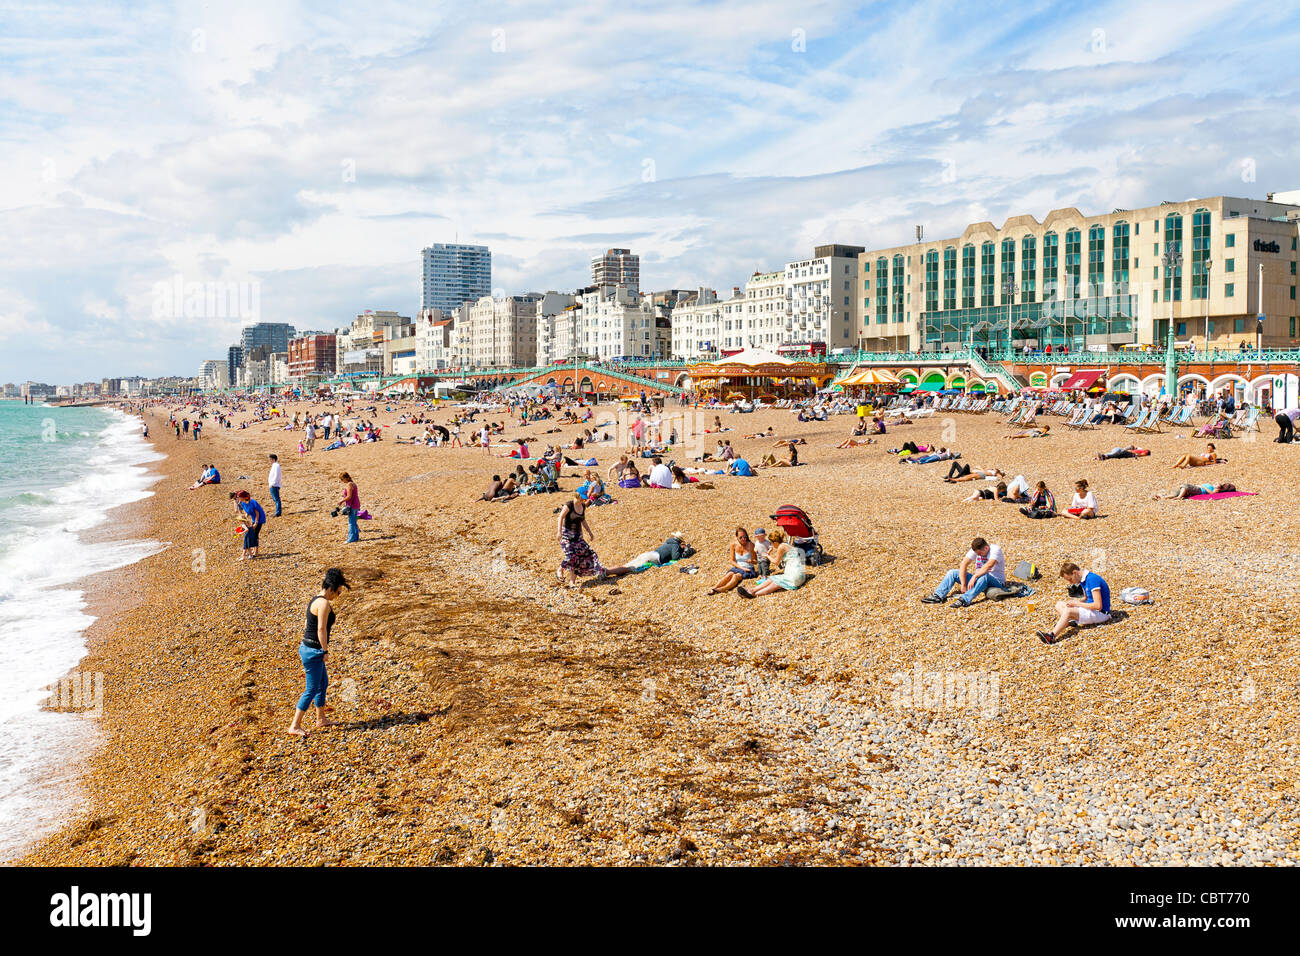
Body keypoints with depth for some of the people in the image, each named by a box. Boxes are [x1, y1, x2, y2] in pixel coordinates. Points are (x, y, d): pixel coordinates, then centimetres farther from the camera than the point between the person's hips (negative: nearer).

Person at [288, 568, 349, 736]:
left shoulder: (316, 599, 9)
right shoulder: (324, 603, -21)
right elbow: (321, 629, -22)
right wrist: (325, 651, -14)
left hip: (308, 648, 10)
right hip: (313, 652, -10)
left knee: (323, 683, 22)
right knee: (311, 690, 0)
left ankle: (321, 719, 35)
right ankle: (295, 726, 7)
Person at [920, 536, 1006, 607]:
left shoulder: (996, 549, -17)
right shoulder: (976, 550, -1)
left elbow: (988, 566, -34)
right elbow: (963, 564, -10)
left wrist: (974, 576, -36)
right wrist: (963, 585, -19)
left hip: (997, 581, -6)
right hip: (978, 579, 6)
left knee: (984, 576, -41)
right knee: (953, 573, -5)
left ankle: (965, 599, -55)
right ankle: (938, 596, -23)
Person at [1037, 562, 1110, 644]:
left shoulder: (1092, 579, -21)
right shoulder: (1083, 579, 8)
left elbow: (1098, 606, -25)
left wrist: (1077, 603, -17)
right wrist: (1075, 600, 1)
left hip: (1101, 613, -10)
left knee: (1068, 610, -29)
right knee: (1059, 604, 5)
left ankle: (1051, 636, -44)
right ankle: (1068, 622, -23)